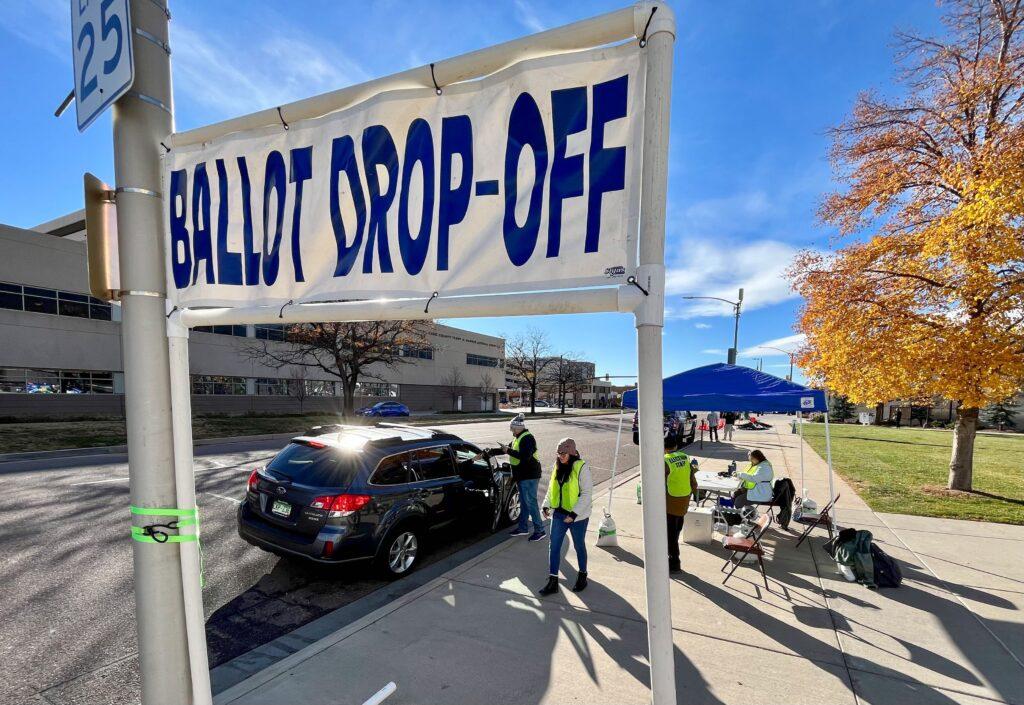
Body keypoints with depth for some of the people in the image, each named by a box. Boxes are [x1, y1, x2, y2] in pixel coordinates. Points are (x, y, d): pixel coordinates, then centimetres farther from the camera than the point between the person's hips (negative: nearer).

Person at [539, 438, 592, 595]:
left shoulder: (581, 467, -17)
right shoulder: (557, 466, 2)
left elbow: (587, 493, -18)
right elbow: (552, 488, 13)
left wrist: (573, 514, -22)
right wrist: (546, 505, -1)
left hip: (578, 517, -5)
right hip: (559, 514, 5)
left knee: (579, 546, 14)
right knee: (554, 546, 4)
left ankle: (582, 575, 36)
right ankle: (553, 581, 14)